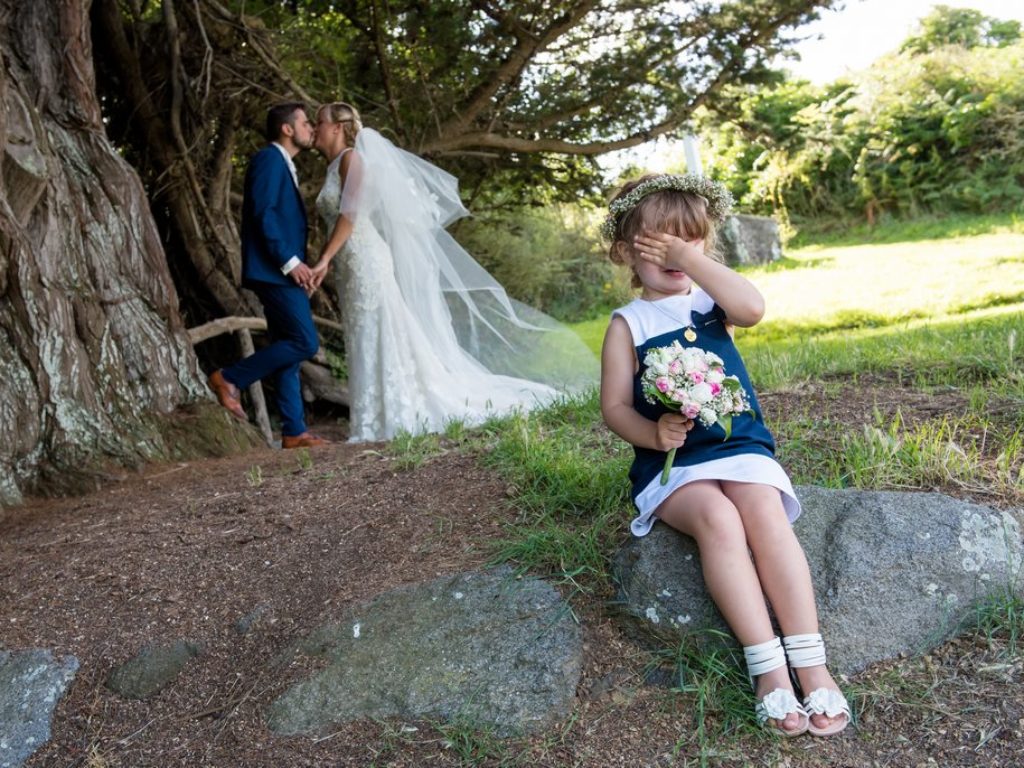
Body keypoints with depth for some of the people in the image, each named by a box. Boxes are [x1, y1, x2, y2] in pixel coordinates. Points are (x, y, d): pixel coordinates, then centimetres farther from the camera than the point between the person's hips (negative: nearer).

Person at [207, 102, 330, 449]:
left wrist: (298, 265, 12)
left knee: (288, 348, 7)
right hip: (273, 271, -10)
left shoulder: (283, 165, 24)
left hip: (283, 273, 10)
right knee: (305, 342, -13)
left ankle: (294, 432, 9)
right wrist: (289, 261, -19)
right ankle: (230, 378, -4)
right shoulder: (269, 158, -6)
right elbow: (263, 213, -17)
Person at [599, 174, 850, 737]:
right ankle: (766, 664, -24)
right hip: (672, 463, -2)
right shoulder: (629, 324, 4)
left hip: (740, 446, 2)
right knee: (717, 518, -30)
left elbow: (752, 308, -16)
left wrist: (692, 259, -14)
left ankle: (811, 664, -23)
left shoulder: (711, 300, 9)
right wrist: (652, 435, -19)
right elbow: (615, 405, 0)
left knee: (765, 513, -27)